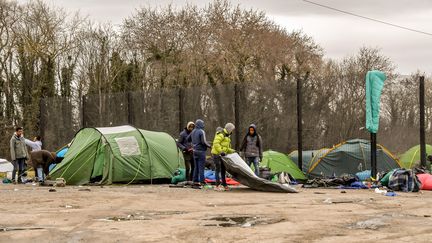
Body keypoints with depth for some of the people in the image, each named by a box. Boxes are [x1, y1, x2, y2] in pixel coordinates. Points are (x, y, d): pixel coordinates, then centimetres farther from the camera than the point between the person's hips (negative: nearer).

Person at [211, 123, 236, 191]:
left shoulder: (227, 136, 20)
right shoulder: (221, 134, -13)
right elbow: (216, 144, -23)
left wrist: (232, 151, 14)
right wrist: (221, 151, -28)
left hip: (222, 155, 10)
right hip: (217, 154, -10)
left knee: (223, 170, 12)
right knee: (218, 169, -9)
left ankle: (224, 185, 18)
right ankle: (217, 186, -8)